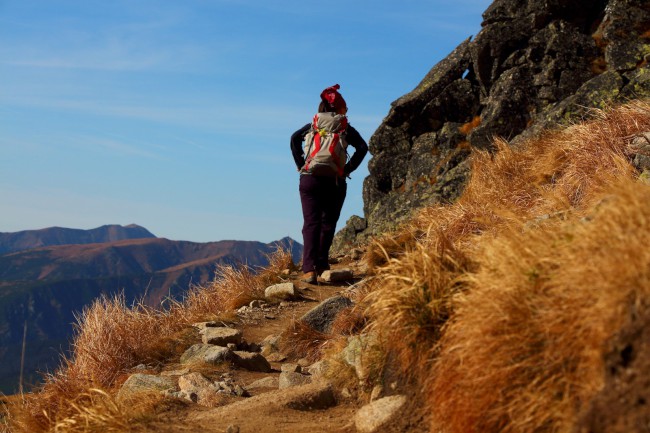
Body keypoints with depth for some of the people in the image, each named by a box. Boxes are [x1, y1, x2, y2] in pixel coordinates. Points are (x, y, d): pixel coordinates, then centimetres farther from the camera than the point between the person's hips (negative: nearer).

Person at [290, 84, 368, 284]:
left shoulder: (312, 126, 12)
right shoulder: (345, 128, 8)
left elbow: (295, 138, -4)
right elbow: (362, 147, -4)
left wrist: (300, 164, 2)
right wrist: (349, 168, 2)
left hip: (310, 179, 1)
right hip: (335, 181, -1)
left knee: (311, 223, -4)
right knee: (328, 223, 15)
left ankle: (309, 269, -16)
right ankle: (321, 262, 17)